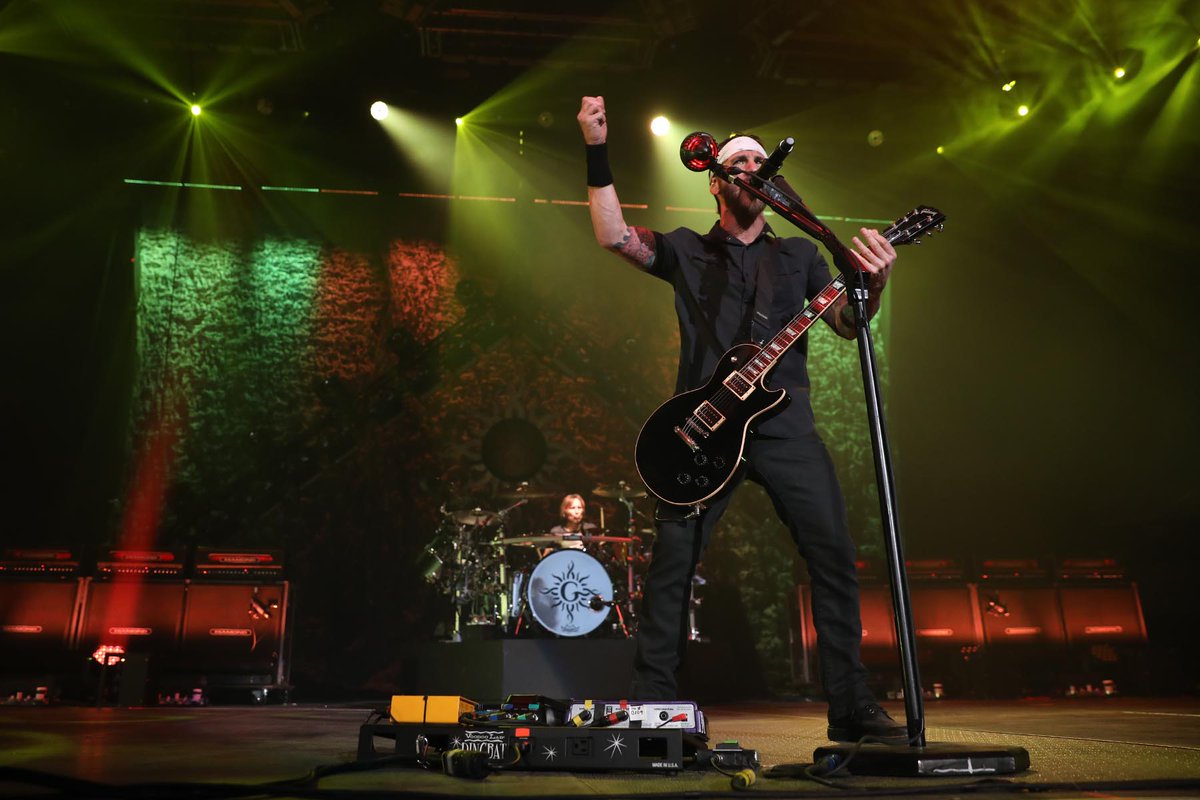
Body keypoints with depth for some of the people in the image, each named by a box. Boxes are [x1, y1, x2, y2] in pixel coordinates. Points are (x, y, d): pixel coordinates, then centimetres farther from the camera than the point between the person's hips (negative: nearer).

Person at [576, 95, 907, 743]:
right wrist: (597, 152, -6)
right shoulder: (687, 251, 15)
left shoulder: (799, 253, 20)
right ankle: (650, 706, 5)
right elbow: (613, 234, 1)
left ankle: (852, 709, 9)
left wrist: (873, 283, -11)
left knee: (834, 555, -4)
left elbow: (845, 324, 10)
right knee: (672, 562, -6)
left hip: (784, 420, 2)